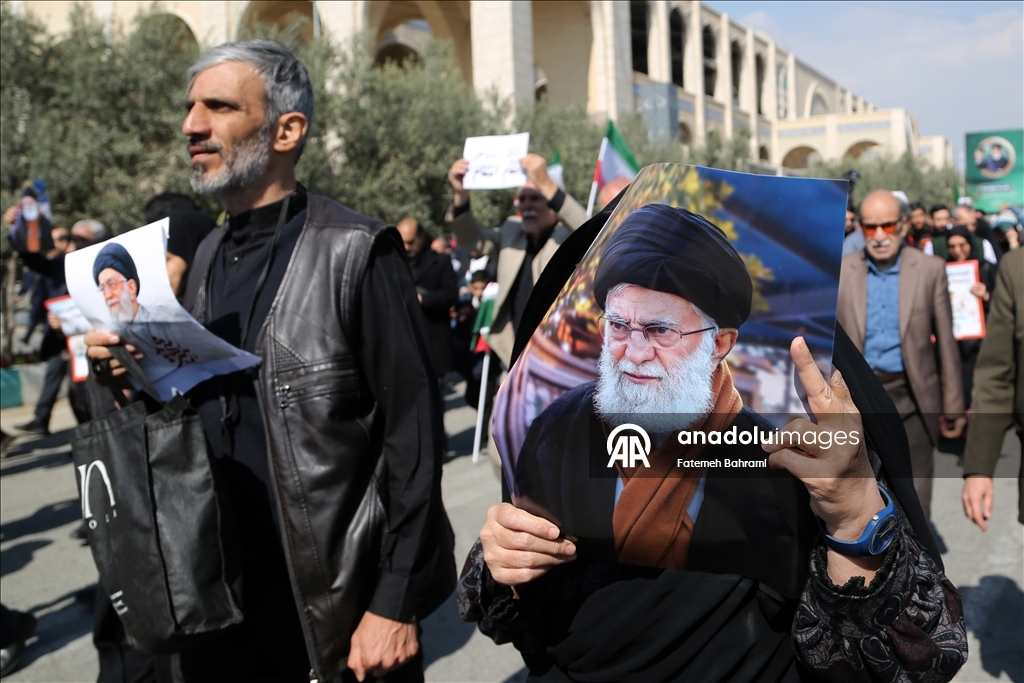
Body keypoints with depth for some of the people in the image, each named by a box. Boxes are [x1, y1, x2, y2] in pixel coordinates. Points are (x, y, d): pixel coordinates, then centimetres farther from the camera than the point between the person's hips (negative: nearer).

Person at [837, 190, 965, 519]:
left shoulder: (931, 269, -2)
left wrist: (952, 406, 2)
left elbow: (945, 342, 1)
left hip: (912, 397, -1)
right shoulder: (840, 269, -1)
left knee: (914, 498, 6)